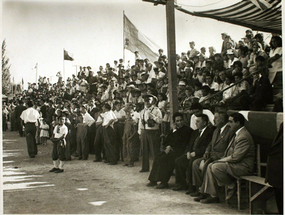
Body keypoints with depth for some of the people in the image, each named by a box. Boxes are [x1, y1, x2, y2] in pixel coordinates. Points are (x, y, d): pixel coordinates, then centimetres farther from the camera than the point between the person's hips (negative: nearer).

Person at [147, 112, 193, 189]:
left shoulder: (187, 130, -1)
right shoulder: (174, 130, 20)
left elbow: (183, 145, -9)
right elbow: (165, 142, 22)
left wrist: (171, 147, -9)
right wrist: (167, 147, -1)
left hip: (179, 151, -7)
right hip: (170, 150, 7)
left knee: (164, 158, -27)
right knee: (157, 158, -15)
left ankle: (164, 182, -24)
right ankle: (153, 180, -11)